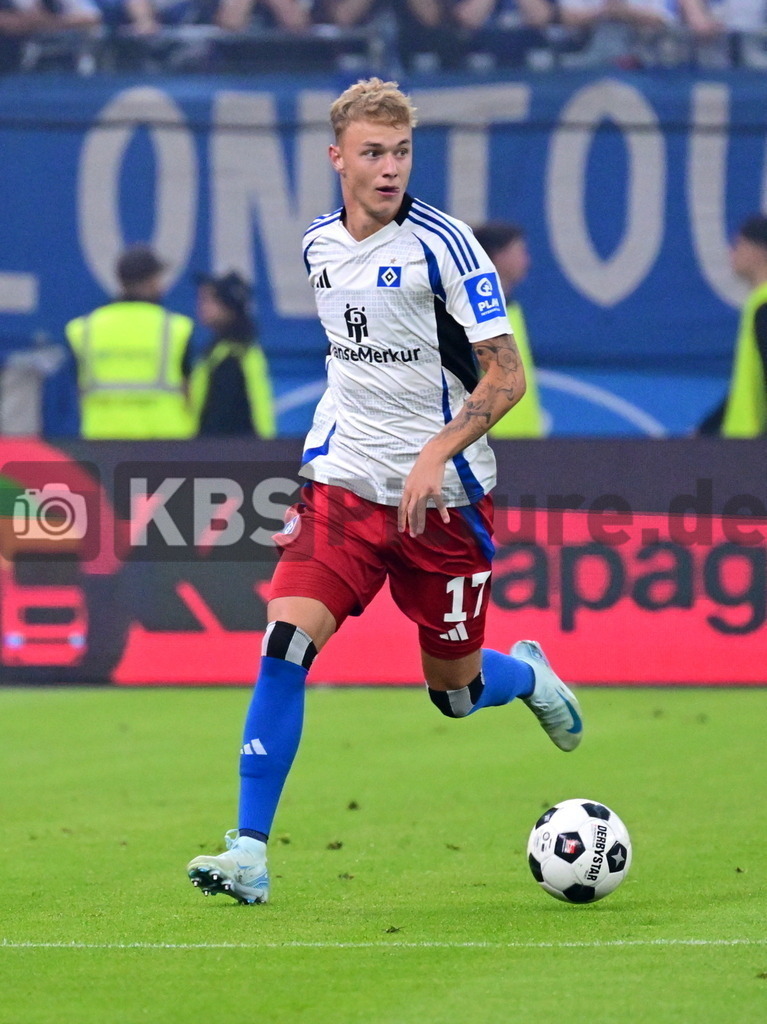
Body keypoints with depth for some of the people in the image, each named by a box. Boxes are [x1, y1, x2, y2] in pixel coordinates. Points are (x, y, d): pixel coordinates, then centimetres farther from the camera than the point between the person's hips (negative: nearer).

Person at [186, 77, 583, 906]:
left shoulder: (441, 244, -12)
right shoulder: (319, 245, 5)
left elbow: (506, 376, -13)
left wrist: (437, 452, -25)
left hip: (442, 496, -3)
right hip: (343, 485, 3)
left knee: (455, 691, 7)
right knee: (286, 640, -18)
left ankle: (529, 674, 45)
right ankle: (249, 851, -16)